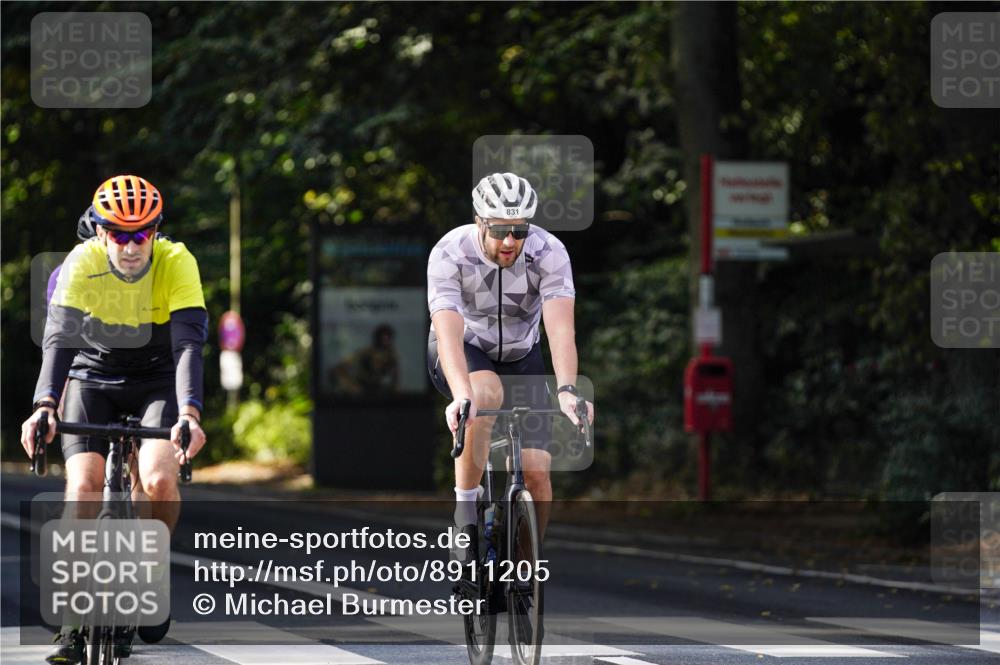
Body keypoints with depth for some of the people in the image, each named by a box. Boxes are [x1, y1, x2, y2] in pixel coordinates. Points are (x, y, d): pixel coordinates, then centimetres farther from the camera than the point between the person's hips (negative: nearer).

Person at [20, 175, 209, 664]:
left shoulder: (177, 263, -22)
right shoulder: (81, 264, -22)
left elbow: (189, 343, -31)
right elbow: (58, 339, -30)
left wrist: (189, 413, -46)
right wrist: (44, 406, -46)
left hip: (157, 380, 0)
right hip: (93, 377, 0)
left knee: (159, 481, -25)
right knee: (83, 487, -19)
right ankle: (76, 620, -11)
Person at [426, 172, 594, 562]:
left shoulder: (548, 253, -24)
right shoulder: (449, 254, -28)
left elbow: (560, 327, -35)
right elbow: (448, 332, -39)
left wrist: (567, 391, -51)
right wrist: (462, 397, -55)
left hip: (520, 357, 2)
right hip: (463, 353, -2)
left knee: (536, 470, -14)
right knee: (487, 393, -38)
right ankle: (465, 514, -26)